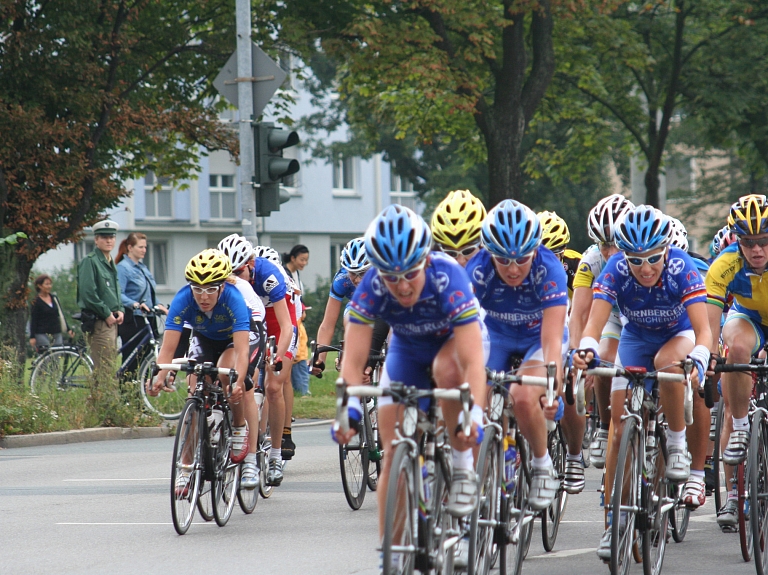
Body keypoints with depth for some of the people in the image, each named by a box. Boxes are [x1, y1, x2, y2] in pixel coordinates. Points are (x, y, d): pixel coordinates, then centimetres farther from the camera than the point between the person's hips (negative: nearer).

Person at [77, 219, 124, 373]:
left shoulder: (110, 263, 19)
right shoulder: (90, 261, -10)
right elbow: (88, 294, -18)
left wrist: (120, 310, 10)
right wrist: (107, 313, -15)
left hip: (111, 321, 9)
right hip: (99, 321, -9)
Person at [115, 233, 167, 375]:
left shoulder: (143, 267, 18)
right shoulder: (123, 267, -8)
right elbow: (119, 295, -19)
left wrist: (158, 305, 8)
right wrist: (135, 304, -32)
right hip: (131, 321, -8)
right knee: (132, 362, -8)